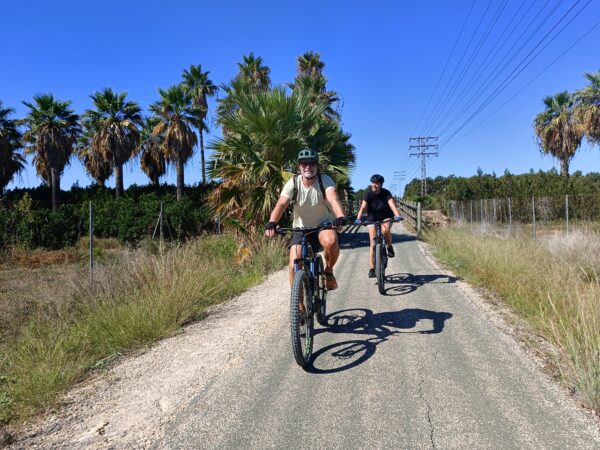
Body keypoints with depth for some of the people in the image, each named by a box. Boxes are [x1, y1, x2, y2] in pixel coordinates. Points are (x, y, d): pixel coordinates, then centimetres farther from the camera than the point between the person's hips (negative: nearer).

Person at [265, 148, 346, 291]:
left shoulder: (325, 180, -16)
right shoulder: (293, 183, -13)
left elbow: (333, 199, -34)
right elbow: (281, 204, -25)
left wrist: (340, 217, -55)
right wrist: (272, 223, -45)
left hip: (324, 225, -1)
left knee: (331, 241, -36)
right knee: (294, 267, -11)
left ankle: (328, 271, -4)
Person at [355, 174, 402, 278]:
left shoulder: (386, 193, -15)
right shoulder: (368, 195, -15)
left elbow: (392, 205, -29)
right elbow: (363, 207, -27)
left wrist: (397, 215, -47)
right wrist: (358, 219, -44)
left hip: (386, 218, -1)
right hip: (372, 219, 1)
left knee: (385, 230, -34)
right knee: (373, 242, -8)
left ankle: (390, 247, -4)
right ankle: (372, 268, -3)